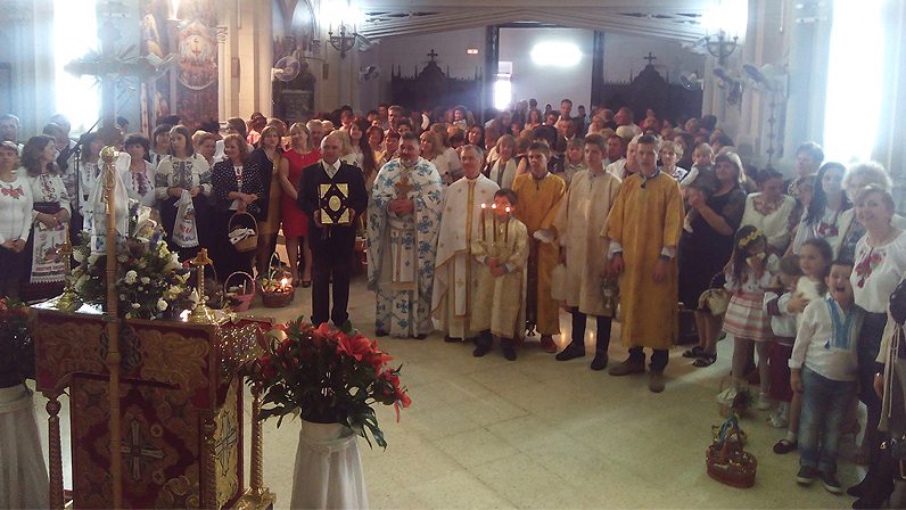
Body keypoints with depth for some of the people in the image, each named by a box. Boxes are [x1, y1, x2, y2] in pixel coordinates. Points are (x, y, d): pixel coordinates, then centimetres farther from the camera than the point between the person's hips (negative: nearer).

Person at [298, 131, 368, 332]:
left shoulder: (354, 172, 5)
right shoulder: (309, 172, 5)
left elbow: (362, 198, 3)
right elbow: (302, 199, 1)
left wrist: (354, 211, -17)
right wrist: (313, 212, -17)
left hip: (344, 231, 1)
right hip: (319, 231, -1)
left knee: (343, 275, 8)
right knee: (319, 276, 6)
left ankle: (341, 317, 22)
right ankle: (319, 319, 16)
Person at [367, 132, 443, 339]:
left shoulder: (429, 170, -1)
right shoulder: (388, 168, 7)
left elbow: (436, 197, -11)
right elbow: (375, 195, 2)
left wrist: (412, 204, -22)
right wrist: (389, 205, -18)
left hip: (419, 235, -2)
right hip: (392, 233, 2)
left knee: (417, 277, 3)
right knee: (389, 277, 8)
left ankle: (419, 324, 14)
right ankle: (386, 321, 20)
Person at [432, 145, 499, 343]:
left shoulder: (492, 189, 4)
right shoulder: (452, 189, 10)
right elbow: (445, 220, 8)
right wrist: (442, 244, 2)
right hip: (455, 247, 2)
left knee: (479, 289, 3)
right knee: (456, 288, 3)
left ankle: (478, 329, 14)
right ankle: (455, 329, 13)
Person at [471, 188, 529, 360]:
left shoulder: (520, 227, -5)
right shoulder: (485, 225, 4)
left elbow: (522, 252, -9)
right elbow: (477, 245, 1)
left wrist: (506, 267, -15)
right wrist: (486, 259, -16)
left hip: (510, 275, -2)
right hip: (487, 273, 3)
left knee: (508, 307, 1)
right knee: (484, 304, 7)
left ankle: (508, 344, 16)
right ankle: (484, 341, 22)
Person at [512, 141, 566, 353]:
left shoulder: (558, 183, 2)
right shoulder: (519, 181, 8)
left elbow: (557, 213, -4)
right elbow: (514, 210, 4)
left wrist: (541, 233, -13)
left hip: (546, 242, -1)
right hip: (522, 240, 2)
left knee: (546, 286, 0)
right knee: (523, 285, 3)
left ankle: (547, 333, 6)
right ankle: (523, 326, 13)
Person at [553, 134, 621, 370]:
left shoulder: (613, 183, -7)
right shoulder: (577, 179, 7)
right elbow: (565, 213, 10)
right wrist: (564, 244, 7)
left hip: (600, 250, -5)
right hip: (575, 248, 5)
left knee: (601, 299, 4)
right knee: (576, 296, 13)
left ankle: (601, 351, 15)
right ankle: (577, 343, 28)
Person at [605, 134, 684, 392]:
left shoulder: (670, 185, -3)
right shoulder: (627, 184, 8)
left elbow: (673, 223, -8)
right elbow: (616, 219, 7)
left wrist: (665, 257, -14)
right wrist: (616, 251, -1)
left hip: (657, 258, -4)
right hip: (629, 256, 4)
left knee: (658, 310, 1)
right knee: (631, 306, 10)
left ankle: (657, 367, 9)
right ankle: (635, 358, 23)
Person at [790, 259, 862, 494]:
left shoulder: (860, 314, -2)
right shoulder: (816, 307, -8)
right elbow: (801, 341, -4)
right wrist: (795, 371, -3)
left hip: (846, 379, 2)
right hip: (815, 374, -2)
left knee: (835, 425, 12)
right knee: (810, 421, 7)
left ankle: (827, 468, 25)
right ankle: (808, 464, 23)